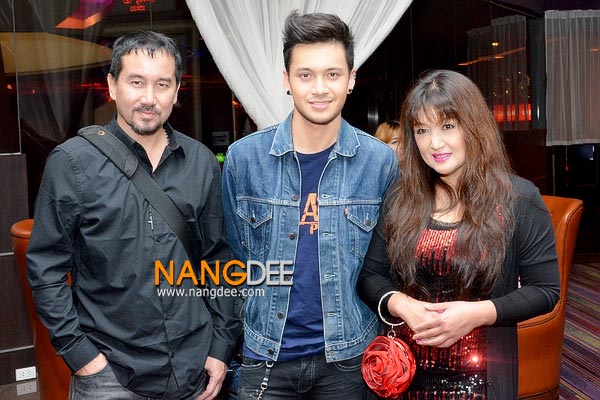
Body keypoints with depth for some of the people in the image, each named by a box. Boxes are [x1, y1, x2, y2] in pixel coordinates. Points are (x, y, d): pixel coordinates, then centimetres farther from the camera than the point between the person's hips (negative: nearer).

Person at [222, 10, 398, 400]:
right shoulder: (244, 157, -7)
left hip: (348, 354, 1)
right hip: (265, 355, 0)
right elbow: (237, 252, 6)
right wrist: (268, 304, 9)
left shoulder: (381, 160, -6)